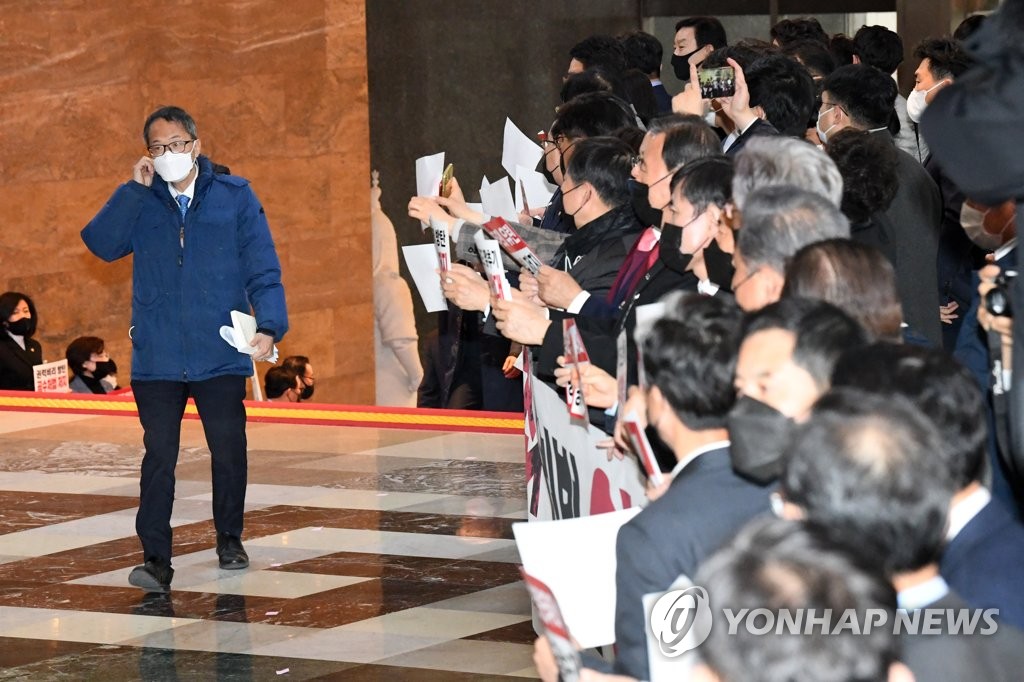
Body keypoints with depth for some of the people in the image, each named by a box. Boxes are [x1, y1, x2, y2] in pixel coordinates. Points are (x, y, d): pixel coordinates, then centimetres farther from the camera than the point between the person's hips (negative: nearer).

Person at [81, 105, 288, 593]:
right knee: (159, 455, -3)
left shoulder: (234, 196, 2)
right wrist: (135, 188, -11)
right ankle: (155, 558, -3)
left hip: (221, 355, 0)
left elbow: (263, 269, -1)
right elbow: (101, 244, -9)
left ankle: (229, 539, 29)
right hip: (157, 356, 0)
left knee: (229, 450, 8)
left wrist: (269, 326, -14)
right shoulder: (140, 202, 6)